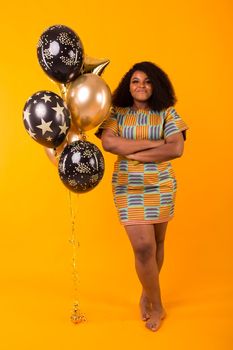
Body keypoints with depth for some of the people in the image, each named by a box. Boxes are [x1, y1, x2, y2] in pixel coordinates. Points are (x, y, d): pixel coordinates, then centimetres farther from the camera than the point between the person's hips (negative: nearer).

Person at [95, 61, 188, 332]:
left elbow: (177, 149, -12)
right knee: (143, 247, -6)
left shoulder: (167, 113, 2)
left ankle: (146, 295, 36)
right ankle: (156, 306, 16)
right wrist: (152, 142, -17)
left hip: (161, 187, 2)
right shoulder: (117, 113, 1)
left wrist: (134, 154, -15)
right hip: (128, 188, -1)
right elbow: (108, 142, -17)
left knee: (156, 244, 12)